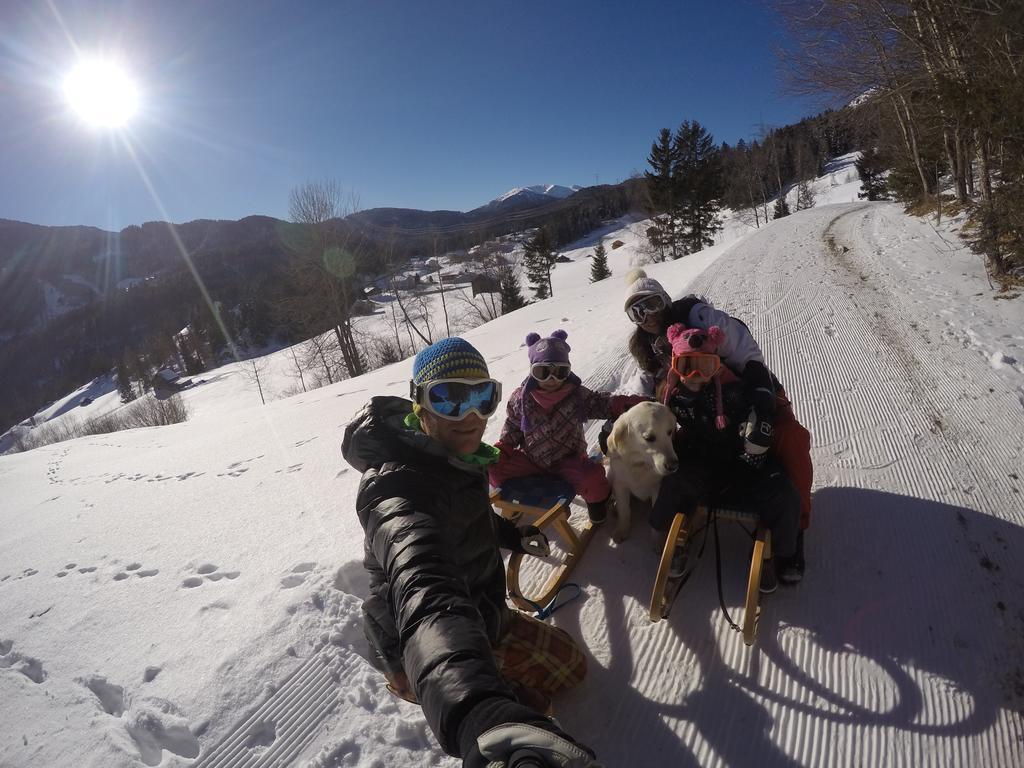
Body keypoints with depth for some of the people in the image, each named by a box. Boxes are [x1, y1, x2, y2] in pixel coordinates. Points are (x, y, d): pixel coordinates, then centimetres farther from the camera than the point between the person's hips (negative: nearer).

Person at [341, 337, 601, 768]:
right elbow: (426, 594, -58)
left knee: (568, 665, 20)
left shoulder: (452, 461, -5)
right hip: (422, 661, -8)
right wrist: (482, 717, -74)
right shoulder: (403, 490, -36)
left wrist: (513, 535, 7)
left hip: (479, 616, 8)